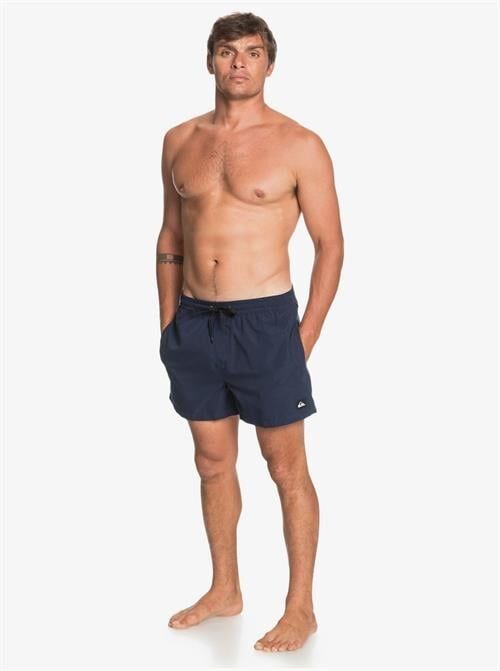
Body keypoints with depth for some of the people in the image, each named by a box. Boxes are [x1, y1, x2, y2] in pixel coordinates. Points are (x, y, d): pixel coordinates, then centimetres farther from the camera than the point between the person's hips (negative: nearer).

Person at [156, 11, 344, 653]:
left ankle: (300, 608, 15)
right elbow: (170, 237, 14)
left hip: (264, 320, -5)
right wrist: (169, 323, 9)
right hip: (193, 323, 5)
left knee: (287, 468, 3)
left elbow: (330, 244, -4)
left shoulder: (299, 146, -6)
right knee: (213, 463, 15)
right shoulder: (179, 140, 8)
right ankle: (224, 589, 30)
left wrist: (306, 337, -8)